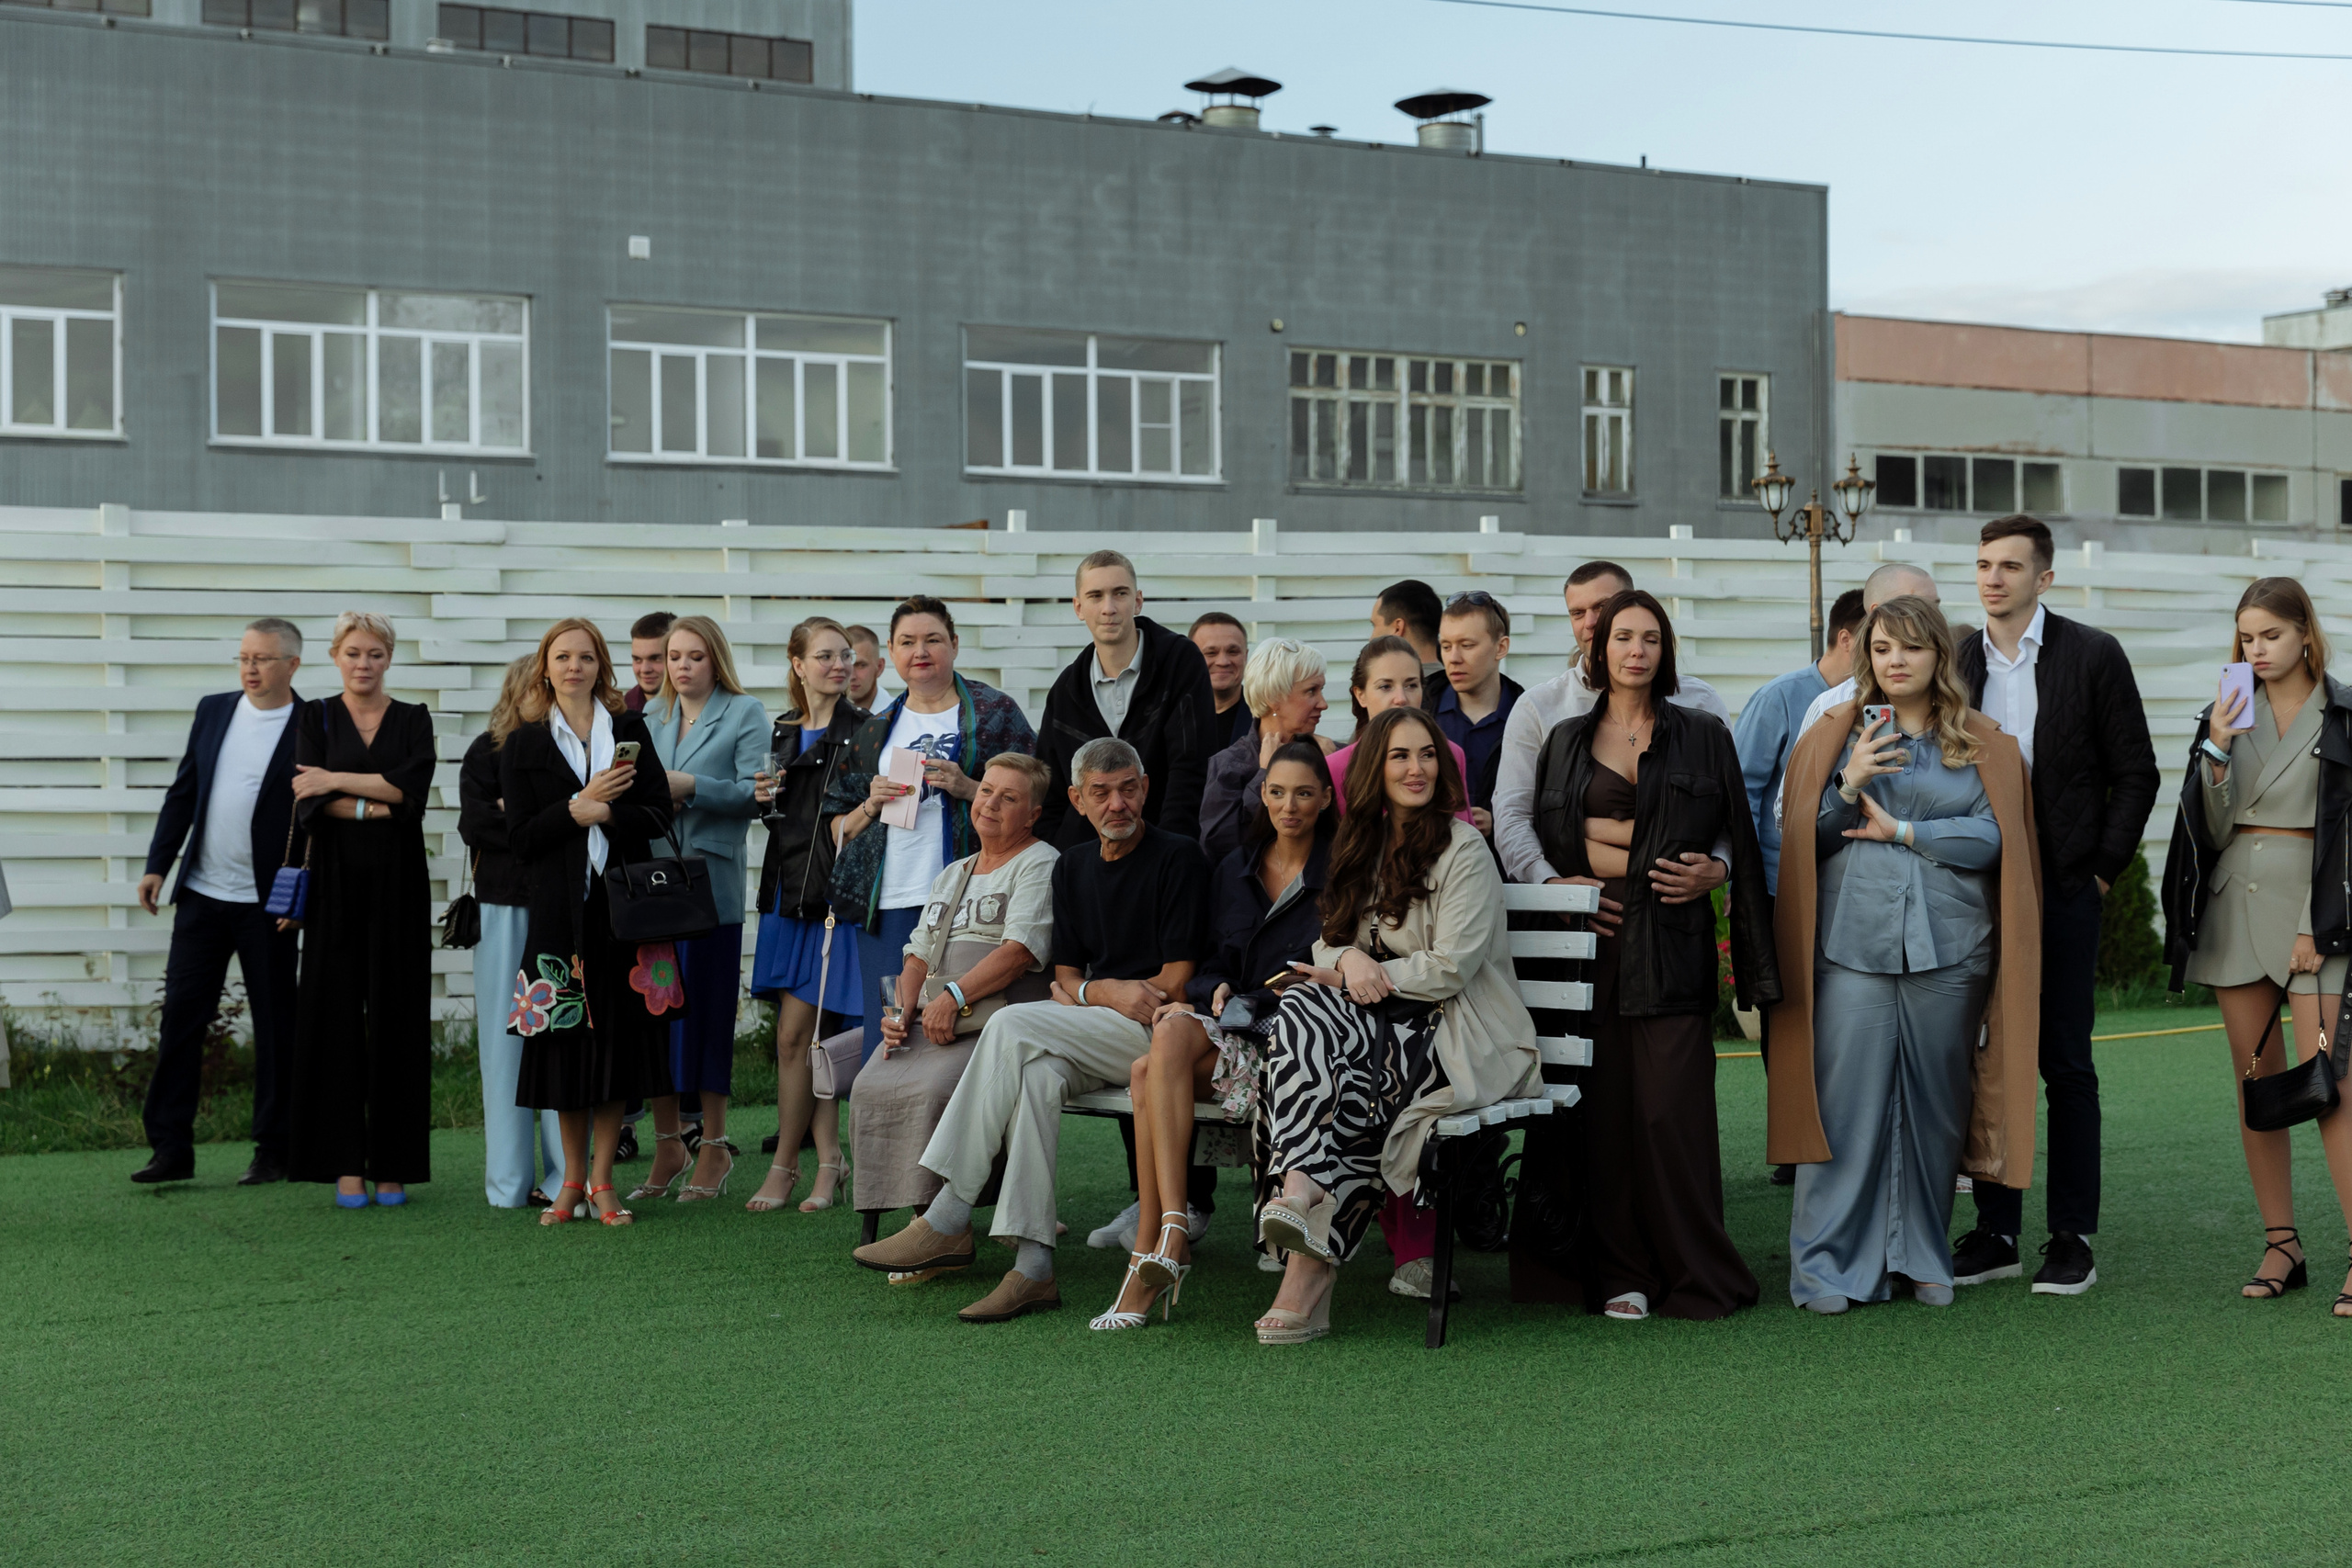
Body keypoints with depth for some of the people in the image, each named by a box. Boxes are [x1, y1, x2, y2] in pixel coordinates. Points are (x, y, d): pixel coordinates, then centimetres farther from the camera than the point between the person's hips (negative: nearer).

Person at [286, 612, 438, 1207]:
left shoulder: (413, 720, 8)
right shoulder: (315, 718, 7)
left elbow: (413, 786, -10)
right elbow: (308, 803, -6)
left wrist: (337, 782, -9)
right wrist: (374, 805, -12)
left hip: (397, 885, 0)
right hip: (337, 884, 0)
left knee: (396, 1017, 0)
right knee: (338, 1015, -2)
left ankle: (393, 1165, 5)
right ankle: (347, 1165, 1)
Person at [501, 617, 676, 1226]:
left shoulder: (630, 732, 9)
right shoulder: (522, 745, 6)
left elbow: (659, 816, 2)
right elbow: (521, 837, -1)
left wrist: (604, 813, -13)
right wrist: (578, 806, -12)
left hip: (622, 905, 1)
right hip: (561, 908, -1)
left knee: (618, 1039, 1)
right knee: (567, 1042, 2)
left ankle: (601, 1180, 9)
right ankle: (572, 1180, 14)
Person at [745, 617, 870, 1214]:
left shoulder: (864, 730, -3)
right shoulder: (783, 732, 15)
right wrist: (765, 797, 3)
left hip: (835, 892, -6)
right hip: (788, 891, 6)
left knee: (795, 1034, -5)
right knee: (802, 1036, 5)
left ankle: (784, 1166, 6)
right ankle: (828, 1161, 13)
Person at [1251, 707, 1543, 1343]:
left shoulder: (1462, 849, -4)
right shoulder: (1364, 848, 17)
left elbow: (1450, 969, -11)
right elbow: (1327, 946, 14)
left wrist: (1370, 974, -7)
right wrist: (1349, 961, -9)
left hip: (1463, 1039, -6)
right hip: (1381, 1023, 6)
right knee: (1299, 1011, -25)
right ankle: (1303, 1188, -37)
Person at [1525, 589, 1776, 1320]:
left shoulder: (1702, 736, 10)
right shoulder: (1566, 740, 15)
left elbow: (1738, 834, 9)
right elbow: (1541, 836, 17)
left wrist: (1712, 872, -6)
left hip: (1670, 937, -2)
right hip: (1588, 931, 2)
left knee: (1670, 1108, -7)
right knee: (1603, 1107, -1)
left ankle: (1694, 1273, 2)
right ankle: (1620, 1273, 7)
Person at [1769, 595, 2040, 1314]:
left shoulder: (1982, 746, 10)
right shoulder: (1834, 737, 11)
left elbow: (1993, 839, -2)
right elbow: (1800, 841, 6)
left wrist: (1901, 830, -6)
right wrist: (1849, 784, -9)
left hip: (1949, 949, 1)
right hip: (1853, 945, -1)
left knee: (1935, 1106, 4)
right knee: (1845, 1103, -5)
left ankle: (1922, 1259, 16)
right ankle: (1828, 1263, 2)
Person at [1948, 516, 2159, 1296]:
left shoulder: (2093, 656, -2)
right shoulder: (1955, 662, 7)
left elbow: (2136, 774, 0)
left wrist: (2102, 870, -4)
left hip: (2062, 890, -3)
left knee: (2066, 1064, 1)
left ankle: (2071, 1238, 8)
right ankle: (1995, 1232, 14)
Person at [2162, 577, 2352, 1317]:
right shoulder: (2228, 711, 11)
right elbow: (2210, 826, 7)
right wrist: (2215, 750, -9)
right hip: (2235, 903, 4)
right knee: (2257, 1083, 5)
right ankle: (2282, 1246, 12)